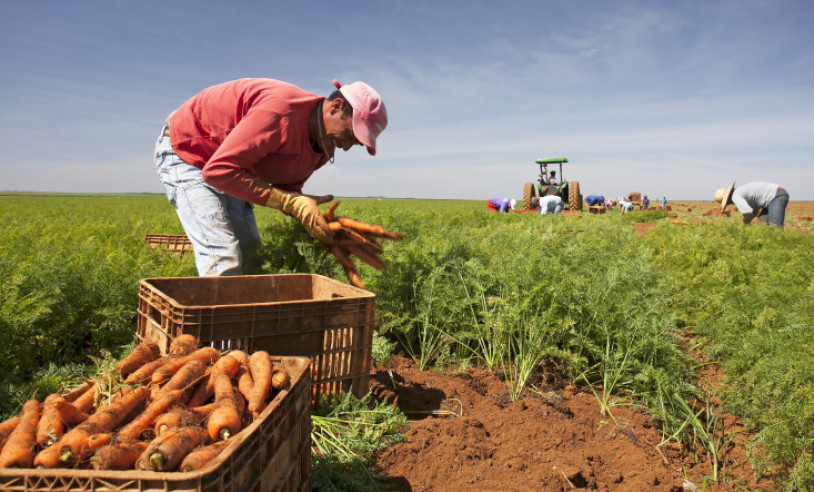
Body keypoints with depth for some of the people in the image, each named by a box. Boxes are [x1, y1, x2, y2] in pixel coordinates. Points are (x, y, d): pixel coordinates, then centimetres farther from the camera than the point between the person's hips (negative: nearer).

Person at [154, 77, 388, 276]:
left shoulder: (323, 146, -6)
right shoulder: (280, 111, -35)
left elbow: (287, 189, 1)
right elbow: (219, 170, -35)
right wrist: (289, 202, -34)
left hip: (228, 166, 9)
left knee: (250, 257, 4)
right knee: (223, 258, -21)